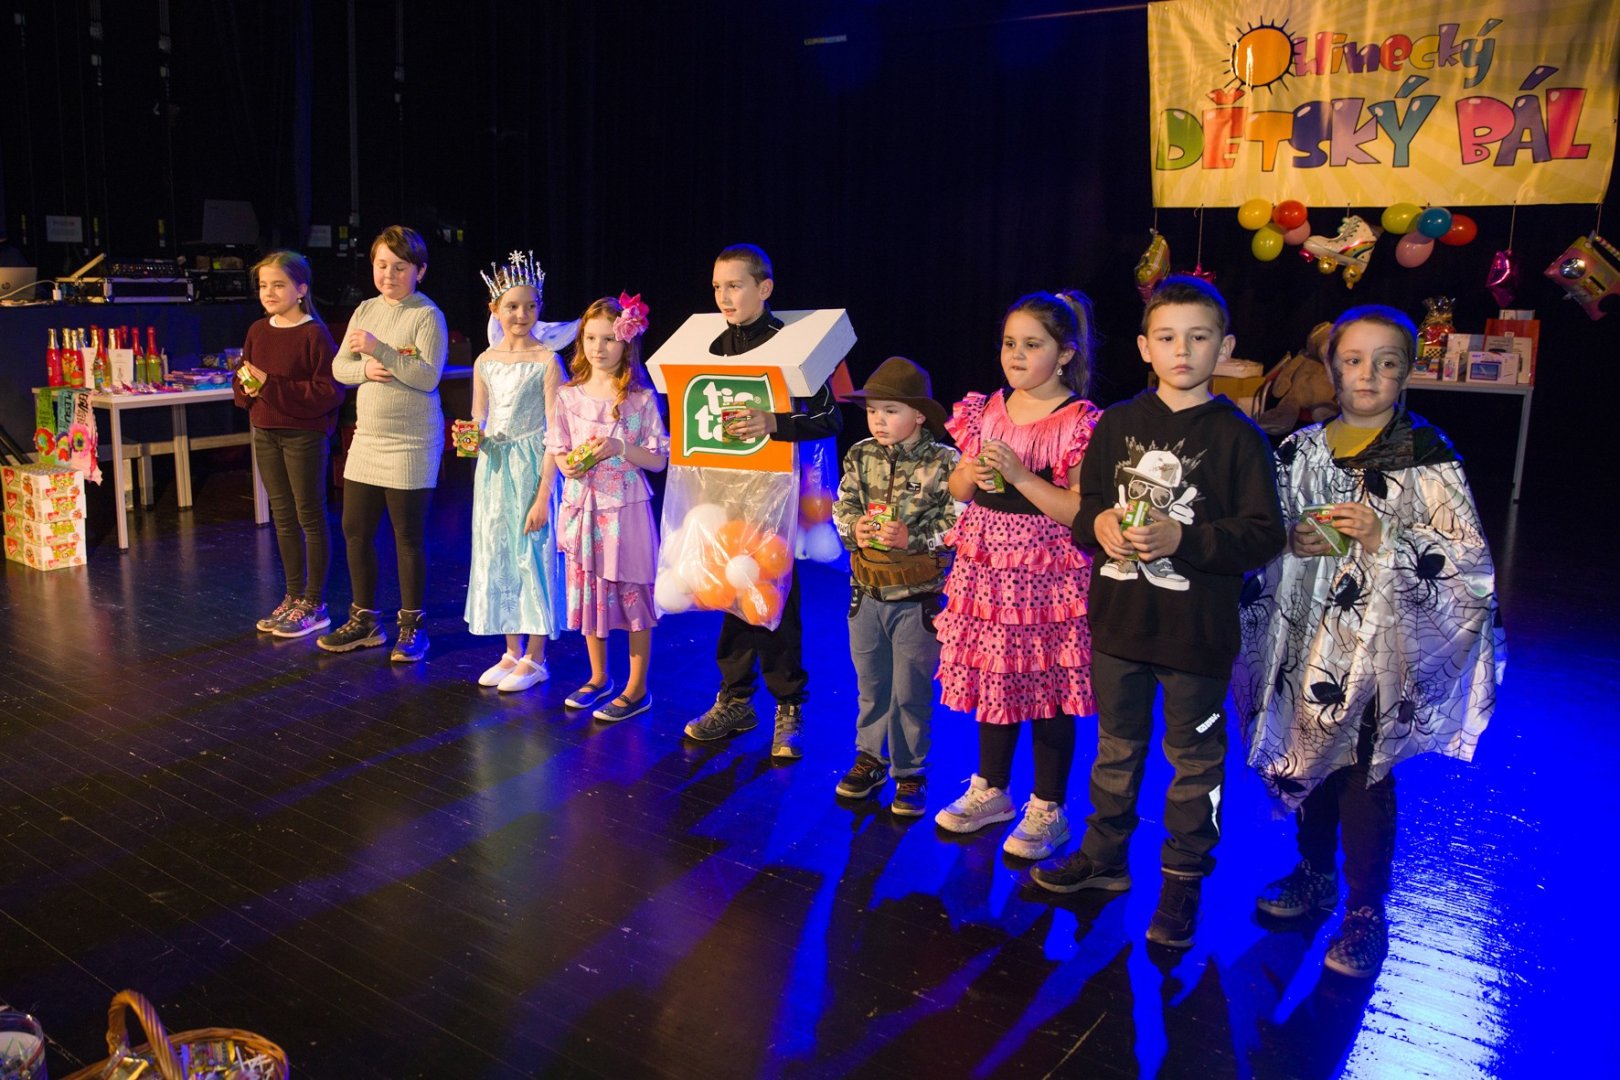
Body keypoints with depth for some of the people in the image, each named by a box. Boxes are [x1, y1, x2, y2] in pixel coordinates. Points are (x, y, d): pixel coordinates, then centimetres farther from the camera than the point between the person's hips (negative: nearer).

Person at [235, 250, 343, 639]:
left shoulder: (314, 334, -13)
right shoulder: (257, 331, 8)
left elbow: (328, 391, -19)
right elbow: (243, 384, 16)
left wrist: (272, 386, -20)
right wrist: (247, 388, -7)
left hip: (305, 435, -7)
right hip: (266, 433, 7)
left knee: (310, 516, 2)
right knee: (283, 517, 14)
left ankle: (315, 603, 11)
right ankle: (294, 596, 26)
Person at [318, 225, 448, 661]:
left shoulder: (427, 315, -9)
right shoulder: (365, 311, 10)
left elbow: (427, 376, -19)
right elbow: (339, 367, 10)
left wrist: (380, 349, -24)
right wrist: (365, 368, -11)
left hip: (411, 444, -7)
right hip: (367, 437, 7)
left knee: (409, 536, 1)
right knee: (355, 530, 11)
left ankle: (412, 626, 15)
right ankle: (364, 620, 26)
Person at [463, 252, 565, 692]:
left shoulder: (546, 361, -8)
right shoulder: (485, 362, 7)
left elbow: (555, 433, -11)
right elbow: (478, 422, 16)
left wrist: (543, 495, -16)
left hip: (531, 467, -6)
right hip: (493, 466, 6)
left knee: (532, 554, 0)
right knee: (496, 555, 10)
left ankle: (535, 659, 14)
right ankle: (512, 652, 24)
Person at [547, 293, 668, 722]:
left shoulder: (641, 398, -6)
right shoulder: (569, 395, 5)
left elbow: (659, 459, -6)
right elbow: (557, 449, 11)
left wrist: (619, 448, -20)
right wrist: (567, 463, -11)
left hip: (624, 506, -4)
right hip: (581, 505, 4)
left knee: (630, 591, 1)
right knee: (585, 588, 13)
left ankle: (637, 688, 13)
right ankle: (599, 677, 30)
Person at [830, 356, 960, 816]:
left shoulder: (943, 462, -13)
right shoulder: (860, 456, 1)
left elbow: (957, 524, -14)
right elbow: (841, 507, 7)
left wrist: (912, 537, -22)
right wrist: (855, 527, -13)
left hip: (919, 599, -4)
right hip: (866, 593, 4)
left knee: (912, 690, 6)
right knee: (871, 682, 18)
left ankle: (910, 772, 22)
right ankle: (870, 757, 35)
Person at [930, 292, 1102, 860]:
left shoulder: (1080, 422, -11)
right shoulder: (986, 411, 7)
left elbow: (1080, 511, -17)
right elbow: (958, 488, 14)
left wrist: (1020, 475, -23)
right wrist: (972, 473, -8)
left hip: (1047, 575, -6)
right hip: (985, 568, 6)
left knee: (1046, 687, 5)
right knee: (990, 678, 16)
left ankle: (1047, 809, 21)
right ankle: (990, 790, 34)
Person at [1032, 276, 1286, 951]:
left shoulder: (1238, 436, -8)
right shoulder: (1117, 424, 4)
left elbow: (1265, 535, -11)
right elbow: (1083, 506, 11)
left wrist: (1184, 538, -22)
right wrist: (1099, 524, -11)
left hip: (1197, 631, -4)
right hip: (1118, 621, 4)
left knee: (1194, 759, 9)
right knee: (1117, 747, 20)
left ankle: (1182, 880, 25)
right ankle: (1104, 856, 37)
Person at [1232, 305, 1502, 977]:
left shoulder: (1426, 455, -4)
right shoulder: (1300, 449, 8)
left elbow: (1469, 557, -8)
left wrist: (1385, 540, -20)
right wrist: (1293, 539, -6)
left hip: (1378, 639, -4)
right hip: (1305, 631, 4)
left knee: (1364, 771, -1)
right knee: (1307, 755, 14)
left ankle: (1365, 914, 14)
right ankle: (1315, 875, 35)